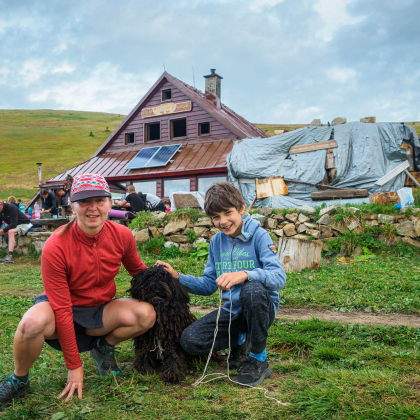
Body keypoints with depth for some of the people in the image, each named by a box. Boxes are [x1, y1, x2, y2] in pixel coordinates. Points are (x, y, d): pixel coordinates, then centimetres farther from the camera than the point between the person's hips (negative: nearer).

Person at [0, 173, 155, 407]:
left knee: (147, 314, -24)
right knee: (33, 323, -37)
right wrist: (74, 366, -17)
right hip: (61, 308, -3)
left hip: (100, 309, 4)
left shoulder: (122, 235, -14)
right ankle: (19, 381, -4)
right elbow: (61, 310, -22)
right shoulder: (55, 247, -26)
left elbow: (137, 269, 9)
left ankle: (104, 347, 9)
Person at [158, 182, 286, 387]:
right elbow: (208, 285, 9)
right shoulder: (216, 241, 5)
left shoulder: (259, 236, -12)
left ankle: (259, 360, -15)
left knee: (252, 290, -39)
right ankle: (241, 339, 12)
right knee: (190, 340, -16)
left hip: (262, 308, -5)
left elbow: (279, 277, -26)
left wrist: (244, 275, -43)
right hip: (232, 311, 5)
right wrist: (178, 277, -5)